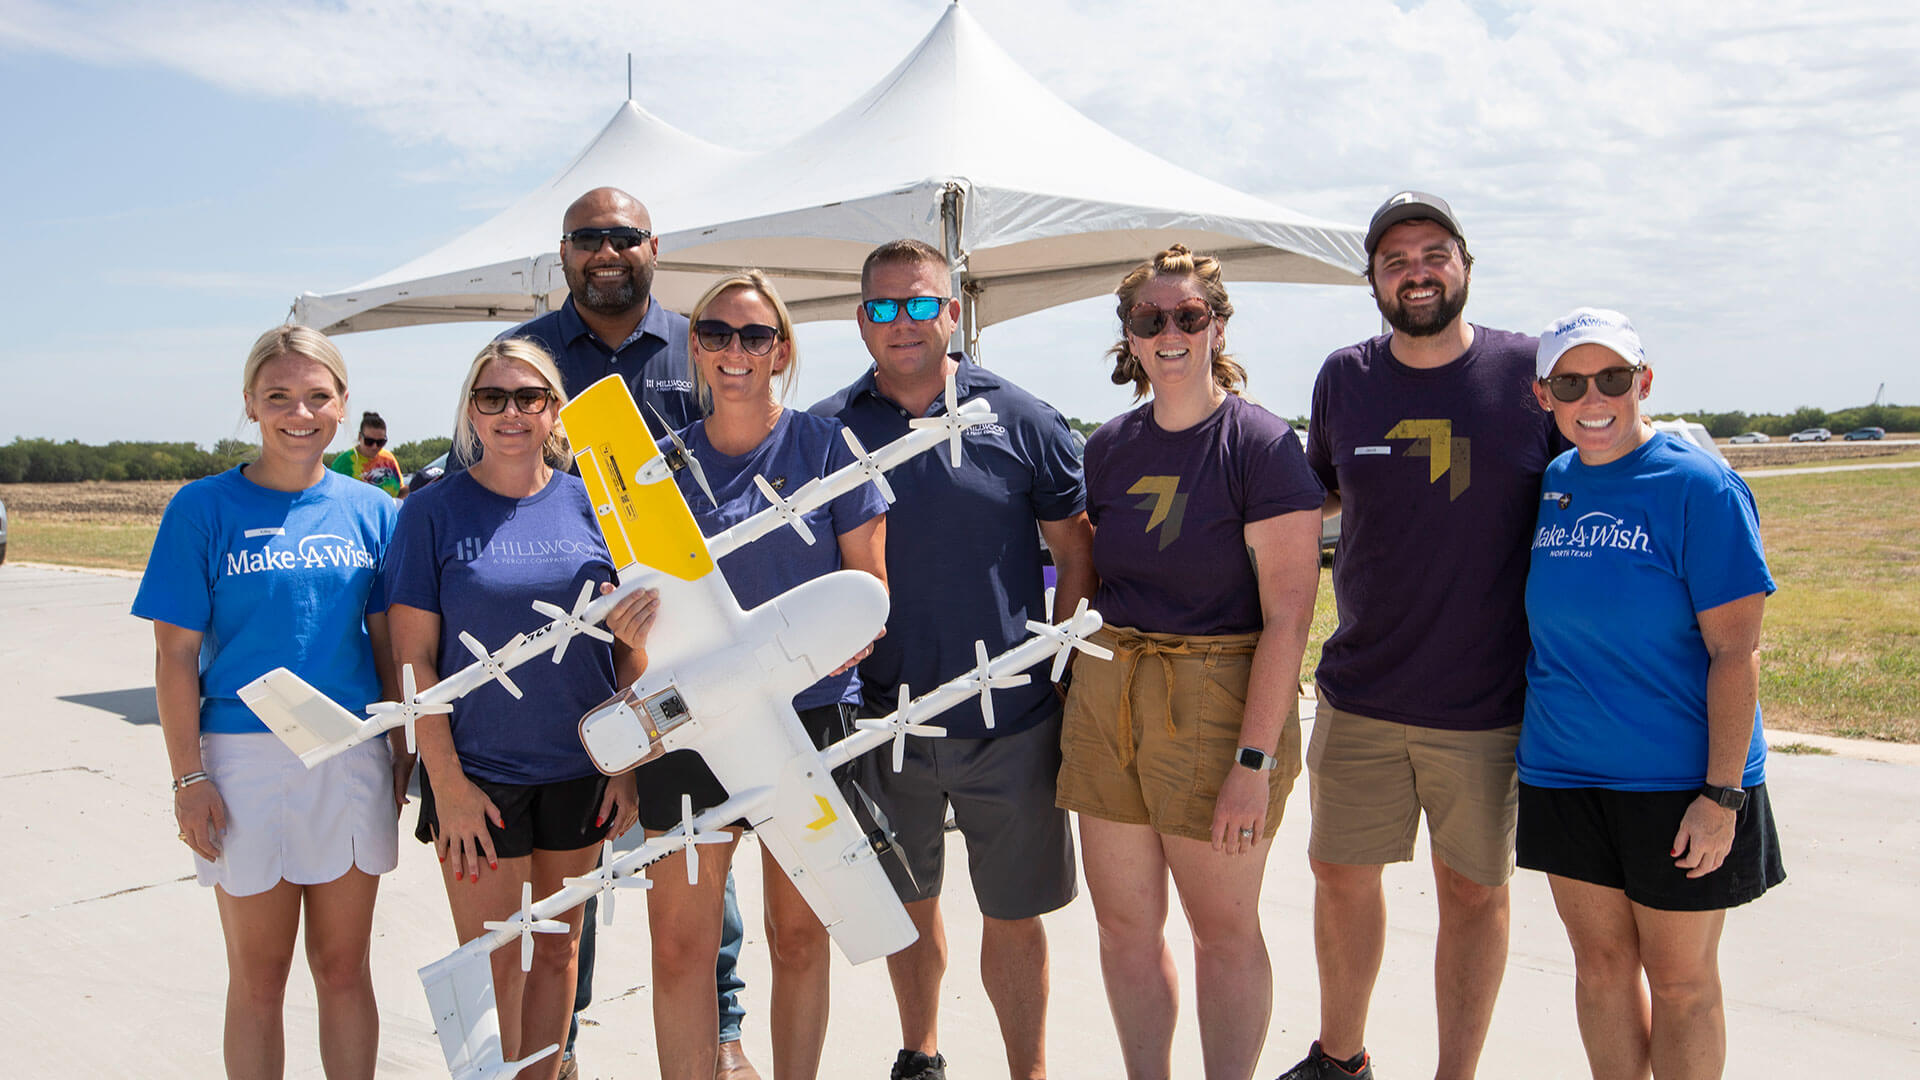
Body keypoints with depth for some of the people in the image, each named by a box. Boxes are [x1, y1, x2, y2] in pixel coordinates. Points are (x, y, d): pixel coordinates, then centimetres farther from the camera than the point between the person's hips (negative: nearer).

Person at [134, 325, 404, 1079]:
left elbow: (389, 643, 8)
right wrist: (189, 778, -8)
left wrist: (405, 750, 5)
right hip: (246, 759, -2)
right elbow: (176, 656, -4)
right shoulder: (205, 508, -4)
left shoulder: (370, 509, 4)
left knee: (343, 968, 12)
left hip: (353, 761, 2)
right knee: (257, 980, 9)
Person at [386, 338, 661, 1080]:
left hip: (580, 768, 3)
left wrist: (629, 765, 0)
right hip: (478, 773, -2)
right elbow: (414, 657, -6)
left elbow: (630, 645, 5)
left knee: (557, 946, 14)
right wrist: (447, 782, -11)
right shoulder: (434, 511, -5)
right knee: (492, 962, 5)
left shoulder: (589, 503, 2)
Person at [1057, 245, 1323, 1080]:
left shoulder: (1260, 444, -10)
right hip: (1107, 696, 6)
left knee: (1224, 928, 7)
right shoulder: (1110, 446, 7)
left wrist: (1254, 760, -18)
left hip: (1221, 698, -5)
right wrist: (1081, 694, 8)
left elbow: (1288, 615, -14)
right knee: (1123, 924, 11)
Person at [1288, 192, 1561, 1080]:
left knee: (1474, 888, 9)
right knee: (1340, 871, 13)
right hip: (1359, 695, 3)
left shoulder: (1531, 372, -5)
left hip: (1489, 700, -2)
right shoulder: (1343, 378, 3)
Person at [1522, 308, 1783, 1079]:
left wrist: (1723, 796, -17)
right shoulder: (1548, 485, 4)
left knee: (1679, 981, 7)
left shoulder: (1699, 487, -12)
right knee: (1600, 964, 14)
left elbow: (1735, 652, -14)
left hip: (1677, 780, -4)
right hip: (1564, 774, 5)